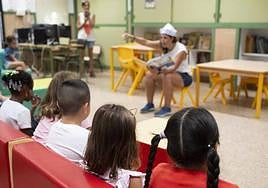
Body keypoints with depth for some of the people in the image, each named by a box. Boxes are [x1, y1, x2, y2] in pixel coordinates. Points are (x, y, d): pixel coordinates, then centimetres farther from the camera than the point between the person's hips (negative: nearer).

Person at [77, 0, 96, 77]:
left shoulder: (92, 15, 4)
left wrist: (88, 17, -13)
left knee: (90, 54, 3)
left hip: (90, 37, 1)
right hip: (82, 37, 0)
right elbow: (78, 27, 0)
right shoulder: (80, 15, 4)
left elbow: (92, 25, -7)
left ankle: (91, 71, 5)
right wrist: (84, 22, -13)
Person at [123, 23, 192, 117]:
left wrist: (159, 72, -50)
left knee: (166, 76, -37)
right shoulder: (162, 45, -8)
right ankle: (150, 104, 0)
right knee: (149, 74, -11)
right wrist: (133, 37, -29)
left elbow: (174, 68, -36)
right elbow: (146, 42, -14)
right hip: (168, 71, 7)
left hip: (184, 76, -7)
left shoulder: (181, 49, -26)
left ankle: (167, 108, -27)